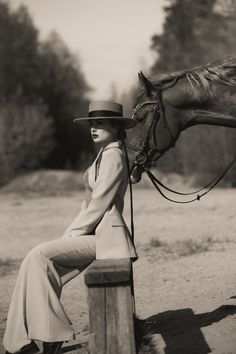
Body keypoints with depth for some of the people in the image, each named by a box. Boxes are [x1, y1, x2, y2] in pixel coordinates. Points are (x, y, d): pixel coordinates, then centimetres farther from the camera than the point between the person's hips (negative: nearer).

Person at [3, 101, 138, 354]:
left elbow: (99, 204, -15)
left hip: (103, 236, -9)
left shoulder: (113, 156, -9)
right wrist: (70, 234, 10)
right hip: (93, 233, 9)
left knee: (40, 255, -18)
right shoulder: (105, 155, 22)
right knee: (39, 264, -3)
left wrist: (71, 235, -11)